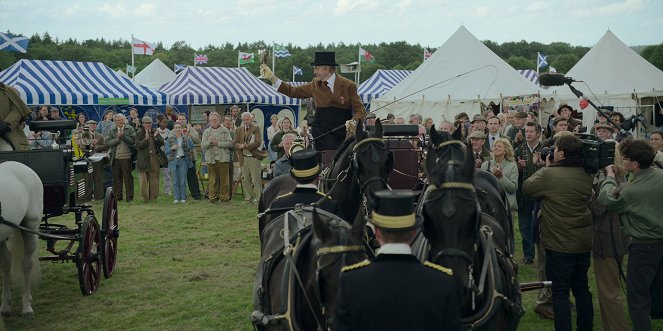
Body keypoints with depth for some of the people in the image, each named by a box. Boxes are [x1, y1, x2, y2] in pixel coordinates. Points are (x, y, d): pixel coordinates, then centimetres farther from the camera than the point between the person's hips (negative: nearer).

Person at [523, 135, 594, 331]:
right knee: (582, 288, 18)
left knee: (560, 292, 1)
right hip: (584, 243, 6)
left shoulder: (549, 174, -19)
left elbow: (526, 188, -4)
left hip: (559, 244, -6)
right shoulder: (587, 175, -1)